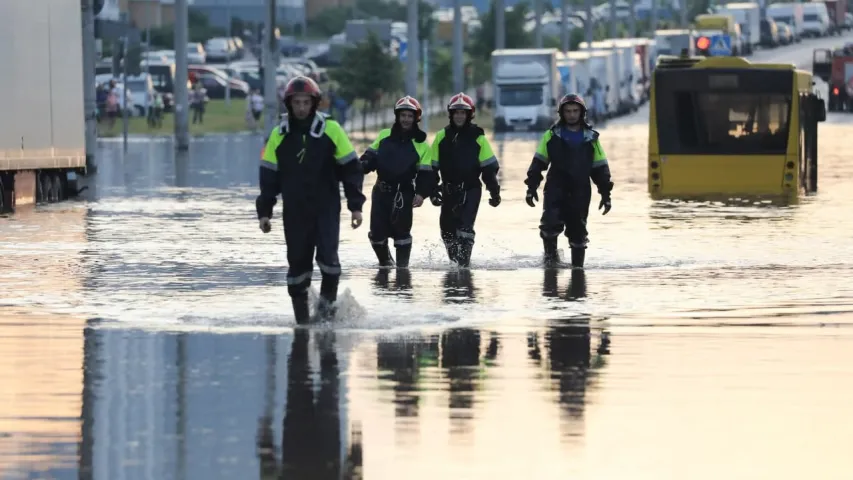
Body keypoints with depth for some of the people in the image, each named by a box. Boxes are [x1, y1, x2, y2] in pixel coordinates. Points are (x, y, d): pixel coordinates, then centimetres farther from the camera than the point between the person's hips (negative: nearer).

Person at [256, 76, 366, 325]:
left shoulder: (331, 130, -2)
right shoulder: (279, 135, 4)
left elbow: (351, 168, 2)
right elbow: (269, 175, 10)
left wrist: (356, 205, -1)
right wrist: (264, 211, 5)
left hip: (327, 207, -2)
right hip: (295, 211, 2)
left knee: (327, 255, -18)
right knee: (298, 261, 2)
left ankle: (328, 300, 3)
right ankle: (301, 315, 11)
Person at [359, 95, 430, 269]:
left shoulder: (420, 144, 1)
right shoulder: (384, 136, 9)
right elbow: (370, 156, 14)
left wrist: (422, 194, -16)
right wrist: (361, 167, -7)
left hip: (404, 192, -3)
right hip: (382, 190, 3)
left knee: (400, 229, -6)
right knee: (377, 231, 2)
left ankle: (402, 265, 8)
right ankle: (385, 261, 24)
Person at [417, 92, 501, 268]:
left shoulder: (477, 137, -2)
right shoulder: (442, 137, 3)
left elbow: (489, 167, 0)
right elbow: (431, 166, 7)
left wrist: (494, 191, -2)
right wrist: (432, 190, 3)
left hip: (471, 189, -3)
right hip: (449, 190, 3)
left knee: (465, 226, -17)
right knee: (447, 228, 10)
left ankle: (464, 262, -16)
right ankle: (454, 261, 28)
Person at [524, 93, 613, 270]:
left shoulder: (590, 138, 8)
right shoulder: (552, 136, 4)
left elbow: (601, 168, 11)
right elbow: (538, 163, 7)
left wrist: (605, 193, 7)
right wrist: (531, 187, 0)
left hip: (580, 192, 1)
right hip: (556, 189, -1)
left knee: (578, 229, 5)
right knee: (551, 222, -21)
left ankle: (577, 264, 16)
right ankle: (550, 253, 0)